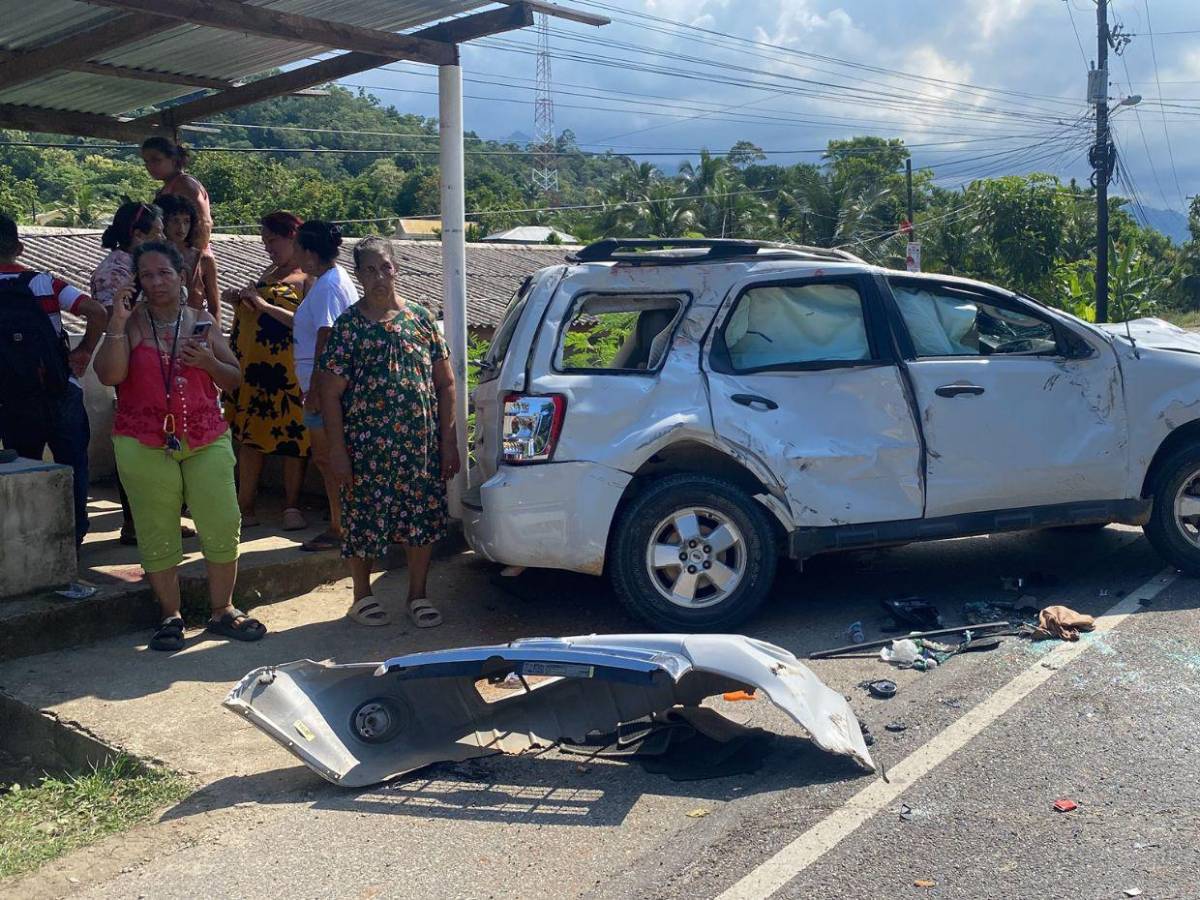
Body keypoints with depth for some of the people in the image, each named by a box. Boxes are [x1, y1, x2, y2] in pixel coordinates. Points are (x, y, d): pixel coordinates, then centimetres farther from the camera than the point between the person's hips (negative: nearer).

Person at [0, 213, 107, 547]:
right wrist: (84, 351, -4)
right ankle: (73, 537, 15)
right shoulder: (44, 283, -7)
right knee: (72, 466, 13)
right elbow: (97, 313, -17)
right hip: (61, 395, -1)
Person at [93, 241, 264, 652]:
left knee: (223, 526, 0)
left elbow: (233, 380, 12)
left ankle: (222, 611, 15)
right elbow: (110, 374, -13)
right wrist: (117, 322, -16)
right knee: (157, 534, 4)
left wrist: (207, 361, -7)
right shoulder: (130, 322, 1)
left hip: (207, 441, 2)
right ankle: (171, 616, 17)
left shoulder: (203, 321, 8)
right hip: (144, 445, -2)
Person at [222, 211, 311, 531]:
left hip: (285, 368, -7)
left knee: (291, 436, -1)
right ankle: (245, 507, 11)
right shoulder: (270, 272, 19)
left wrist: (264, 305, -18)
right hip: (251, 364, 7)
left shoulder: (309, 278, -4)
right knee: (250, 435, 7)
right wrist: (238, 299, 8)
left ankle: (292, 507, 7)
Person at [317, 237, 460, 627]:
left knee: (423, 518, 8)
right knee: (365, 518, 6)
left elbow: (445, 384, 7)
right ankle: (362, 596, 27)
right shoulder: (348, 326, -3)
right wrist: (337, 451, -10)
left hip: (422, 444, 3)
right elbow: (330, 394, -4)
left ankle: (418, 594, 26)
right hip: (367, 445, -2)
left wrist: (448, 441, 2)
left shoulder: (420, 318, 6)